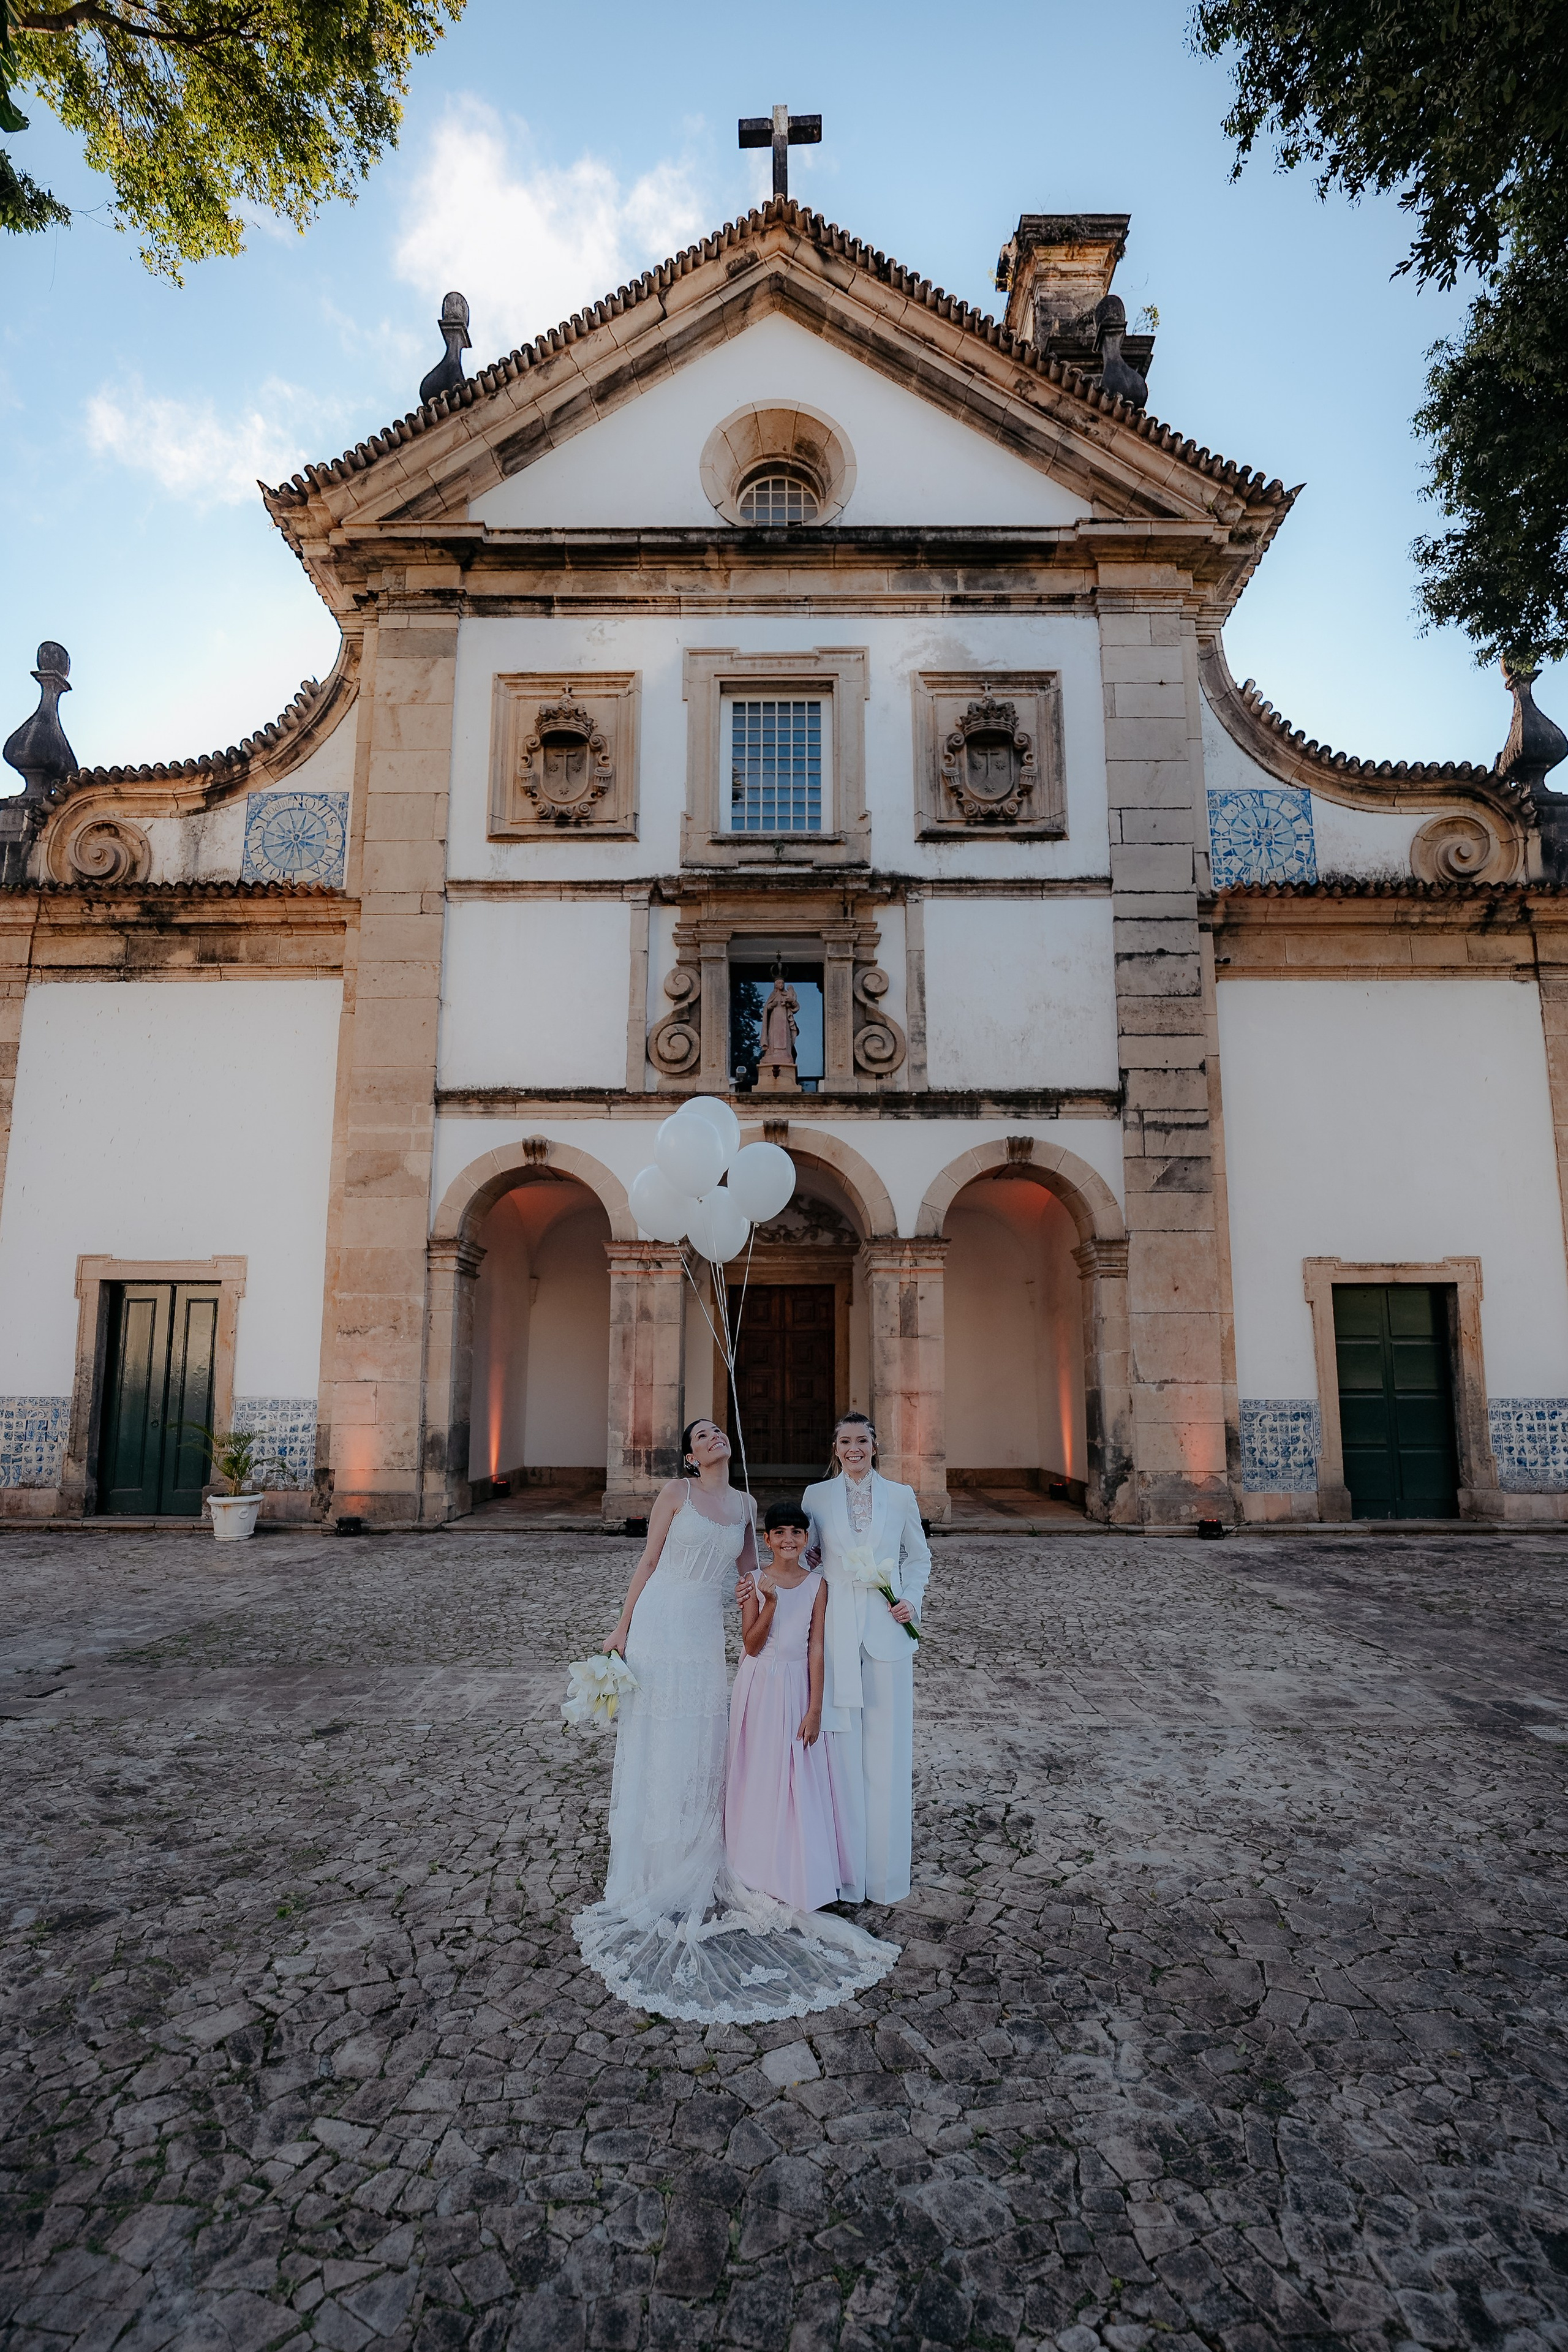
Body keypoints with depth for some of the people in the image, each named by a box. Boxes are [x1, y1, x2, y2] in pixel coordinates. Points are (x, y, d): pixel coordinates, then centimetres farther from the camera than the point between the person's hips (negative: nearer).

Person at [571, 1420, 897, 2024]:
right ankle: (649, 1870, 21)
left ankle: (696, 1867, 23)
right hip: (659, 1622, -3)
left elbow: (752, 1573, 17)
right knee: (653, 1747, 6)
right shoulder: (676, 1493, -5)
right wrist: (621, 1629, -4)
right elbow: (647, 1562, -3)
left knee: (701, 1748, 8)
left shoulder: (744, 1505, 8)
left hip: (705, 1633, 4)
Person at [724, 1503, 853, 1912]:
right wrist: (771, 1602, -23)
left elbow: (817, 1649, -5)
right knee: (758, 1775, 10)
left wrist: (815, 1710, -7)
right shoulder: (755, 1582, -6)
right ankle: (759, 1867, 28)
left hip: (797, 1689, 0)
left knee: (799, 1779, 4)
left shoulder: (817, 1585, -5)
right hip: (759, 1689, 0)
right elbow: (752, 1645, -9)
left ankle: (799, 1875, 21)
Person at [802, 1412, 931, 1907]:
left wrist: (911, 1600, -2)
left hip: (887, 1630, 0)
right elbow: (805, 1556, 9)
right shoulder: (816, 1495, 3)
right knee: (840, 1745, 4)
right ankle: (845, 1865, 19)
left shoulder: (900, 1495, 3)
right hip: (835, 1629, 0)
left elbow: (919, 1556, 12)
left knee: (887, 1749, 6)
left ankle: (885, 1870, 21)